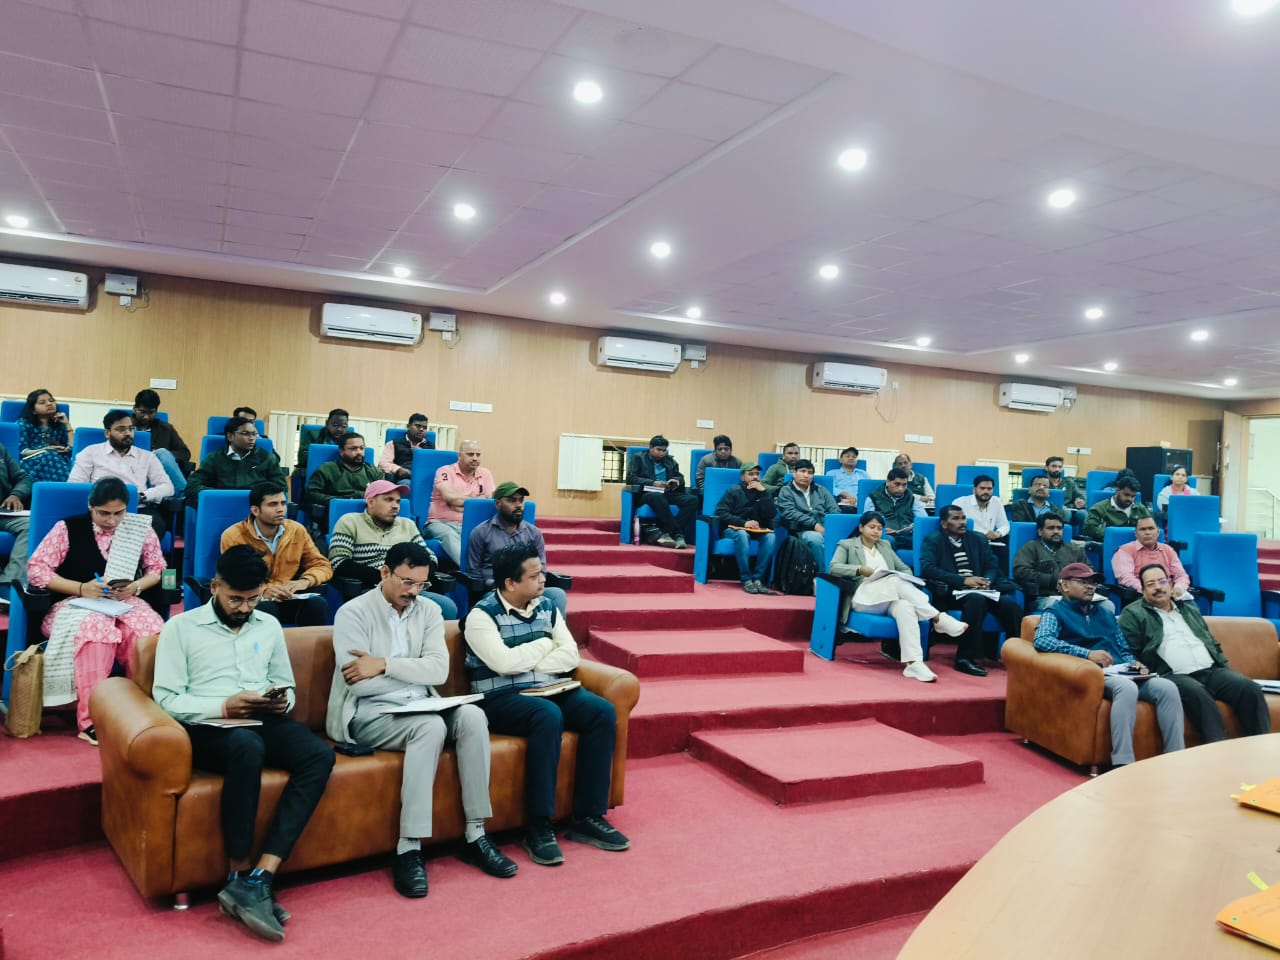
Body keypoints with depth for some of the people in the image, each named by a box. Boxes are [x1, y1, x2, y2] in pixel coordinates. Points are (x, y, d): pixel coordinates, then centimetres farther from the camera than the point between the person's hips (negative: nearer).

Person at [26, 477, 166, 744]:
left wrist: (135, 587, -11)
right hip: (76, 603, -2)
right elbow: (35, 569, -4)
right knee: (96, 627, -39)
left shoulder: (140, 529, 6)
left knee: (150, 631, -34)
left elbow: (157, 569, 11)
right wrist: (82, 588, -16)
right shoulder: (68, 528, -1)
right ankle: (90, 720, -34)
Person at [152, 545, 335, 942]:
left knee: (320, 755, -27)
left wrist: (281, 701, -3)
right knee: (247, 746, -40)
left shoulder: (270, 626, 17)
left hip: (264, 722, 4)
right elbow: (166, 699, -3)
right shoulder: (180, 627, 4)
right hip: (207, 727, -4)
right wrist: (224, 707, -17)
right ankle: (240, 875, -24)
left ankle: (258, 879, -31)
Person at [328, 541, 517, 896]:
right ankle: (408, 849, -27)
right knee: (430, 726, -33)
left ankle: (475, 836, -16)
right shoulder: (353, 613, -7)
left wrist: (386, 664, -17)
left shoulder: (429, 611, 7)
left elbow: (439, 670, -6)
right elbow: (358, 683, -17)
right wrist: (415, 674, -9)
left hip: (419, 707, 5)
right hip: (367, 713, -5)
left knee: (472, 716, -23)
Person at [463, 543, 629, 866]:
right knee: (549, 716, -36)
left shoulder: (547, 607, 12)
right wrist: (545, 644, -4)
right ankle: (539, 827, -25)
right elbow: (504, 663, -19)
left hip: (551, 690, 6)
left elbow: (570, 655, 3)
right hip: (503, 698, -6)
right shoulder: (482, 614, -6)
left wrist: (527, 662, -11)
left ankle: (588, 817, -13)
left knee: (603, 711, -19)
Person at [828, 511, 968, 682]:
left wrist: (905, 582, -3)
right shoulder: (846, 545, 13)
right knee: (895, 581, -34)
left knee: (905, 607, -35)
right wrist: (860, 570, -19)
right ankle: (938, 619, -33)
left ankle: (913, 663, -50)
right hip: (864, 598, -3)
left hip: (891, 598, 4)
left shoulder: (885, 546, 28)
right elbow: (833, 568, -3)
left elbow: (905, 569, 23)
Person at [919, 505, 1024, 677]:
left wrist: (986, 581, -11)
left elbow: (992, 566, 14)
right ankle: (965, 658, -29)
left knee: (1010, 605, -24)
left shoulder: (978, 539, 21)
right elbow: (927, 569, -10)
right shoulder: (932, 540, 5)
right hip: (950, 593, -5)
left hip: (979, 591, 5)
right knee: (976, 599, -36)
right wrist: (963, 580, -18)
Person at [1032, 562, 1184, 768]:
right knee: (1127, 688, -37)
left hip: (1122, 673, 6)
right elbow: (1041, 641, -12)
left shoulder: (1106, 614, 30)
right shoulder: (1055, 612, 8)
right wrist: (1087, 654, -20)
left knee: (1167, 687, -22)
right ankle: (1123, 765, -41)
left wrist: (1135, 665, 3)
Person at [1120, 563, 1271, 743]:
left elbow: (1211, 643, 30)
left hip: (1212, 670, 6)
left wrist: (1225, 666, 14)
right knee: (1198, 695, -37)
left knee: (1250, 688, -20)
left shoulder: (1189, 608, 26)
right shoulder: (1133, 614, 6)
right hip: (1174, 676, -6)